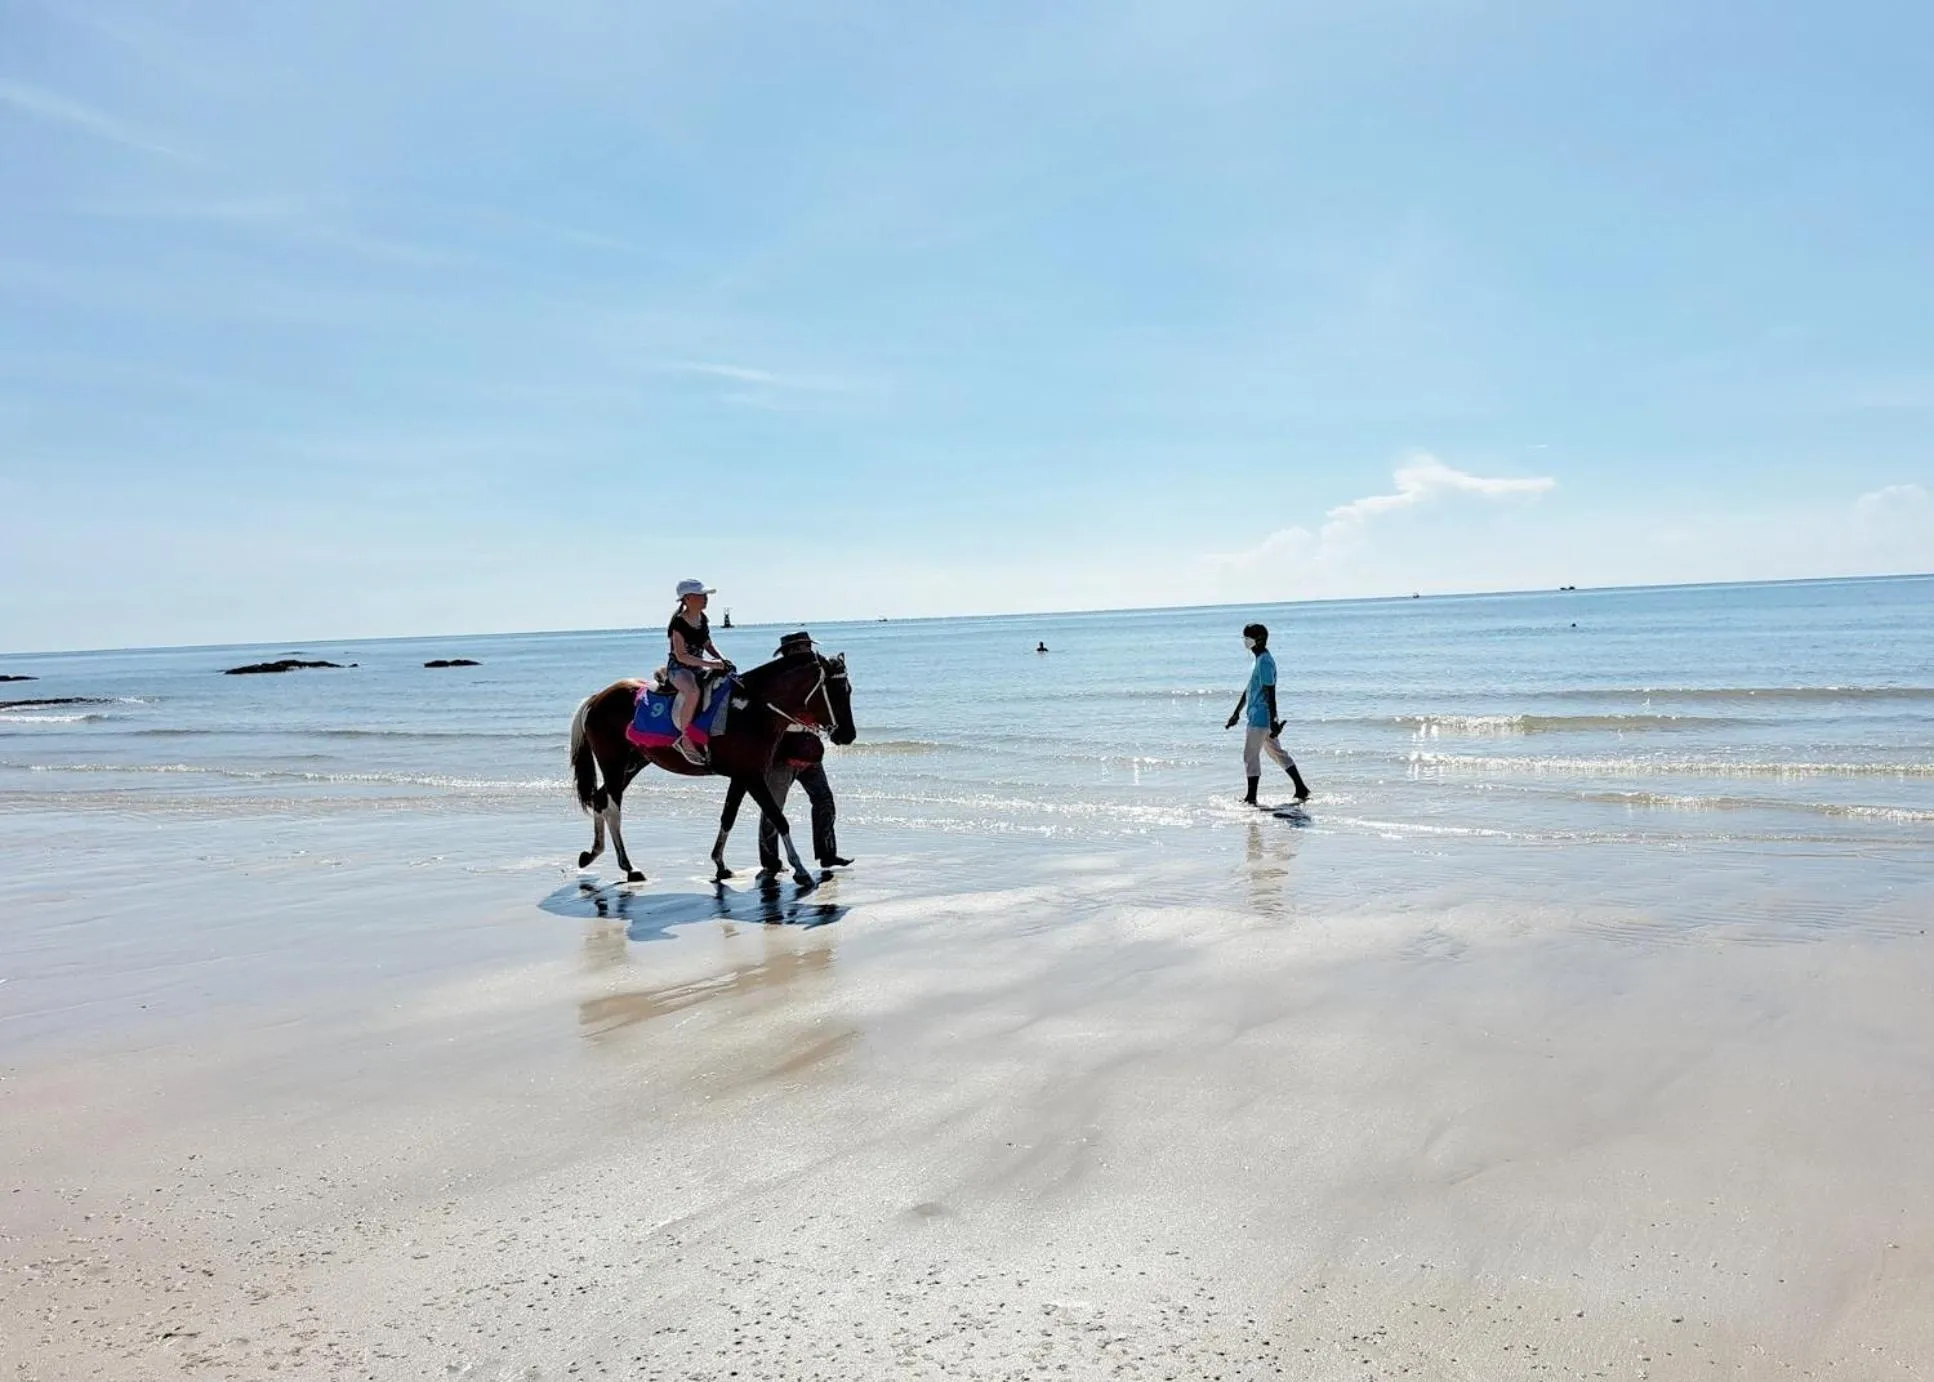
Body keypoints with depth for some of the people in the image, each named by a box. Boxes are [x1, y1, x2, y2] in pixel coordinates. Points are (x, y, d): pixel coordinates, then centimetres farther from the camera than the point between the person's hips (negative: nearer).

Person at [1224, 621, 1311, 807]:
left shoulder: (1264, 662, -17)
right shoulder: (1260, 660, 15)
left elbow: (1270, 692, -22)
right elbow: (1249, 689, 22)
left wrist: (1273, 720, -25)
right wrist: (1236, 713, 25)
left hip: (1260, 718, -10)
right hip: (1263, 718, 10)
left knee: (1250, 756, -3)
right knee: (1277, 753, 15)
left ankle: (1251, 798, 3)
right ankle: (1301, 789, 16)